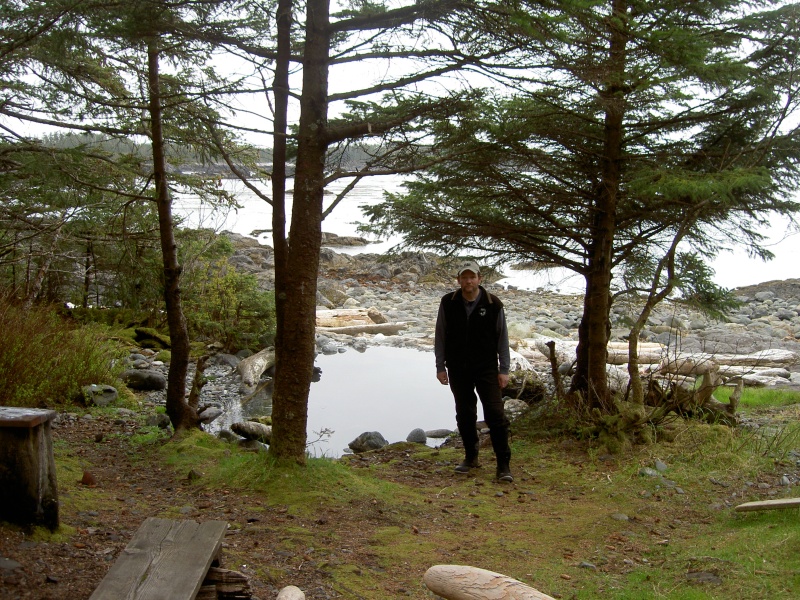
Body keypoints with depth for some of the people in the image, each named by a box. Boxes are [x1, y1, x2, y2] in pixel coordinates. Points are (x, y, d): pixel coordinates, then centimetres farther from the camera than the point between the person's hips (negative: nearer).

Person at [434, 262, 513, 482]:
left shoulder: (493, 304, -7)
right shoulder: (448, 303, -2)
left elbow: (502, 338, -1)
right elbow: (440, 336, 4)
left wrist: (504, 369, -3)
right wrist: (440, 366, 1)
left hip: (486, 368, -2)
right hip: (458, 369, 2)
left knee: (495, 414, -8)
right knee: (465, 415, 11)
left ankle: (503, 464, -2)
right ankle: (471, 457, 27)